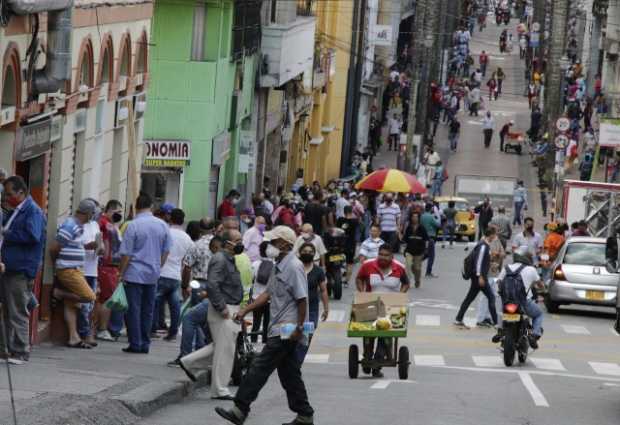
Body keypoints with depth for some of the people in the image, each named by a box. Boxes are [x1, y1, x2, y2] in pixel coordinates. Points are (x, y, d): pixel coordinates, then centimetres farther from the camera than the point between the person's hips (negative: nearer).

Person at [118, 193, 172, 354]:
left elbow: (126, 253, -10)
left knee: (133, 310, 0)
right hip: (153, 274, 5)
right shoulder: (162, 226, 3)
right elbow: (166, 251, 11)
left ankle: (135, 344, -2)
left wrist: (121, 273, -2)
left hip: (134, 274, -5)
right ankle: (145, 344, 11)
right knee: (147, 310, 10)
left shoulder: (133, 226, -11)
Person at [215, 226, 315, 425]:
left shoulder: (293, 267, -16)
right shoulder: (279, 266, 16)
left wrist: (299, 328, -20)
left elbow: (302, 300, -19)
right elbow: (268, 293, 20)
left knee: (260, 368, -10)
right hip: (280, 331, 10)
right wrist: (246, 310, 12)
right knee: (289, 373, 12)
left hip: (285, 331, -10)